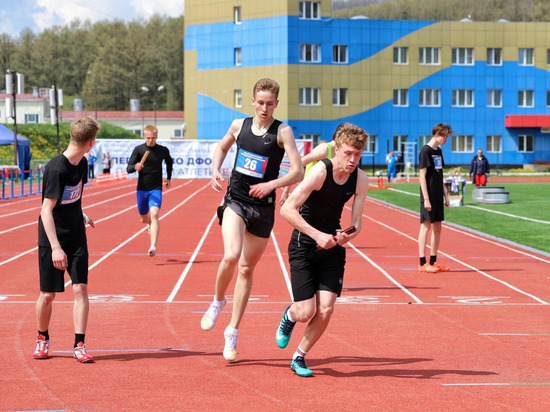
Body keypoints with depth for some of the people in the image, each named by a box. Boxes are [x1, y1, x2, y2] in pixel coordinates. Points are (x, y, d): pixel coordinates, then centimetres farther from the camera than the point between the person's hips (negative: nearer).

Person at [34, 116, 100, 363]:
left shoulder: (81, 164, 2)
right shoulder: (56, 169, -22)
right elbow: (46, 210, -24)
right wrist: (55, 247, -28)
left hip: (77, 238, 6)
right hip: (52, 241, -6)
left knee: (80, 289, -5)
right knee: (48, 294, 3)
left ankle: (79, 345, 0)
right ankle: (42, 339, 27)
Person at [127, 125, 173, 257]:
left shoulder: (163, 150, 1)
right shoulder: (138, 149, -4)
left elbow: (169, 162, 25)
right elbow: (128, 168, -8)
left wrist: (168, 178, 19)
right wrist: (135, 167, -30)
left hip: (156, 189, -1)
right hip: (141, 189, 1)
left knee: (154, 215, -22)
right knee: (144, 219, 15)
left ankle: (153, 246, -29)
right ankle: (150, 224, 54)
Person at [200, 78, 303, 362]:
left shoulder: (282, 132, -6)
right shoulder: (239, 125, 4)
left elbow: (298, 171, -12)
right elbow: (222, 147, 25)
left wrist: (272, 184, -27)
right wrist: (216, 170, 7)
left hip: (263, 206, -1)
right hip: (235, 200, 1)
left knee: (246, 268, 7)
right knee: (231, 256, -23)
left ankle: (232, 332, 18)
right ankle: (218, 301, 6)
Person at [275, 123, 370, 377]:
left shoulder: (360, 180, -6)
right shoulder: (320, 171, -22)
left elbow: (356, 223, -1)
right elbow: (287, 209, -24)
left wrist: (347, 235, -25)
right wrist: (317, 235, -32)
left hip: (332, 248, 4)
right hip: (304, 246, -4)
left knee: (326, 310, -8)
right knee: (306, 313, -9)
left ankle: (299, 358, 15)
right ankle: (290, 315, 30)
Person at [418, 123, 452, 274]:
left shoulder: (439, 151, 15)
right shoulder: (425, 151, -11)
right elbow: (422, 176, -14)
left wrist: (446, 196, 17)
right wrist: (426, 199, -18)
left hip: (438, 197, 8)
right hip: (429, 196, -8)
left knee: (437, 228, 9)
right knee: (426, 226, -7)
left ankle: (433, 261, 15)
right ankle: (423, 263, -5)